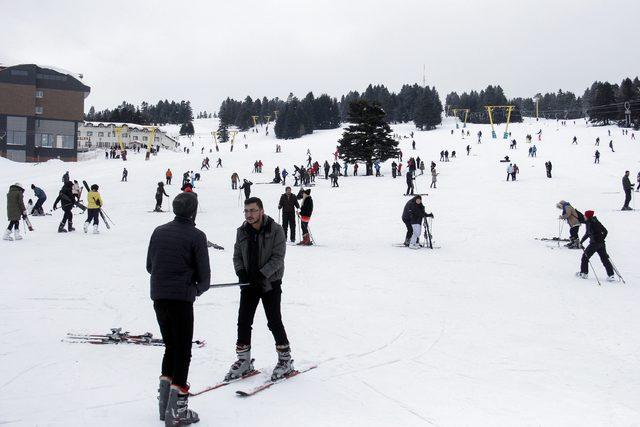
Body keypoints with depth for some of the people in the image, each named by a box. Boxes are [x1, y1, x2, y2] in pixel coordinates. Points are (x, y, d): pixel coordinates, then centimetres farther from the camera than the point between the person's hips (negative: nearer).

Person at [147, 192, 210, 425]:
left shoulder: (159, 231, 7)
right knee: (182, 352, 2)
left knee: (170, 347, 19)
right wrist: (201, 287, 14)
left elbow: (149, 266, 13)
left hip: (158, 297, 6)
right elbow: (204, 272, -7)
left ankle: (164, 402, 22)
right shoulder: (196, 236, -9)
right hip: (181, 298, -6)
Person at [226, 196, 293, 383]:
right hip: (248, 283, 5)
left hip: (270, 283, -4)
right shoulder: (242, 231, 4)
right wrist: (241, 272, -10)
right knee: (243, 321, 3)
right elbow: (237, 256, 8)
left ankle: (285, 360, 15)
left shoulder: (275, 230, -10)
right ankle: (244, 361, 17)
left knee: (274, 322, -1)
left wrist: (261, 274, -22)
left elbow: (278, 257, -14)